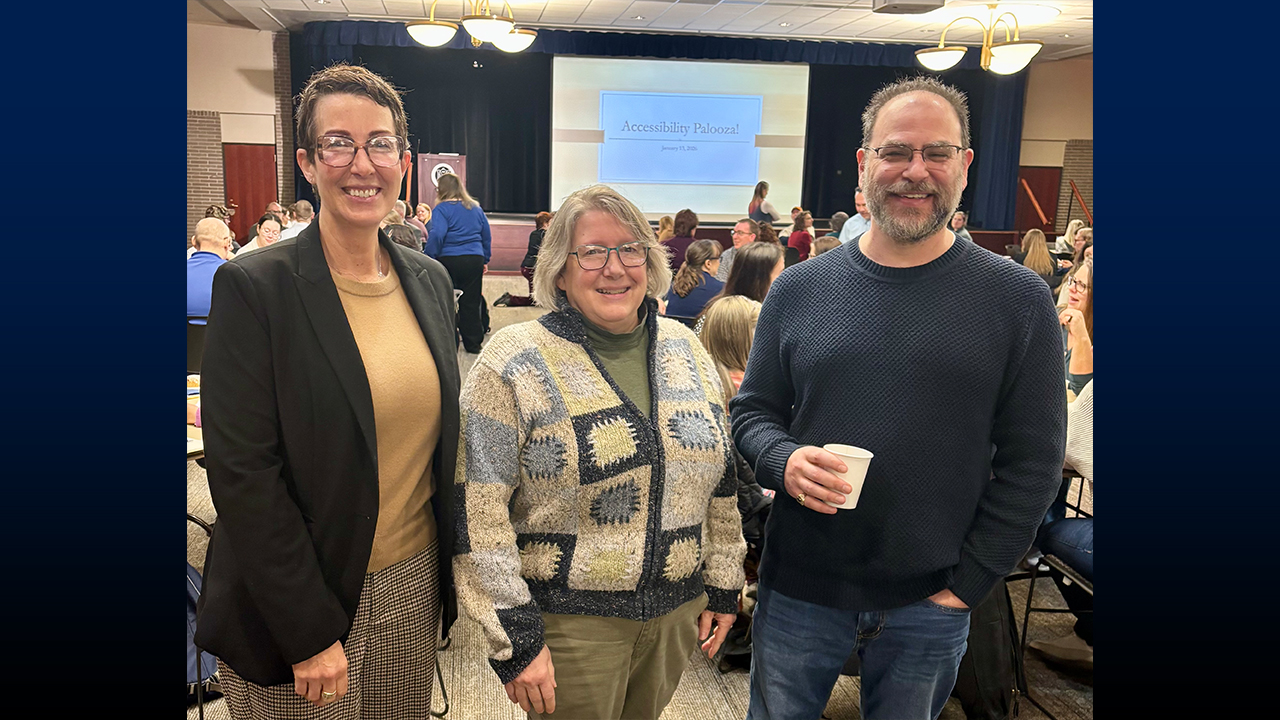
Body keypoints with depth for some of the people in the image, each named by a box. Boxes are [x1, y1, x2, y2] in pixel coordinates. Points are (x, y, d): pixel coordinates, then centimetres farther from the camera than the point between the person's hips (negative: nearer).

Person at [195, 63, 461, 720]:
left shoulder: (430, 280, 3)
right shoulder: (253, 287, -13)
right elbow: (242, 474, -15)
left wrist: (447, 575, 7)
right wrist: (310, 632, -15)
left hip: (415, 588, 5)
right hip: (294, 604, -4)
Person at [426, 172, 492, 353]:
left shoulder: (442, 208, -6)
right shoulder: (476, 208, 12)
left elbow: (436, 235, -18)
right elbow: (486, 235, 17)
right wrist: (485, 260, 22)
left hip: (449, 260, -5)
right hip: (475, 260, 5)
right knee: (471, 303, 9)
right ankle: (473, 343, 14)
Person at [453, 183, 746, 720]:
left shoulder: (686, 350, 3)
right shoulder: (515, 362, -13)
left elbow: (721, 481, 10)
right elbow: (479, 514, -14)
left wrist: (723, 586, 11)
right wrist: (514, 637, -15)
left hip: (677, 612, 5)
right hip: (568, 622, -4)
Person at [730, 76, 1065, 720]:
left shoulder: (1018, 300, -6)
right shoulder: (799, 288, -1)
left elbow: (1033, 462, -4)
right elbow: (751, 411, 5)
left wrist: (968, 582, -7)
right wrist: (783, 461, -16)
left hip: (930, 603, -1)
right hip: (799, 592, 1)